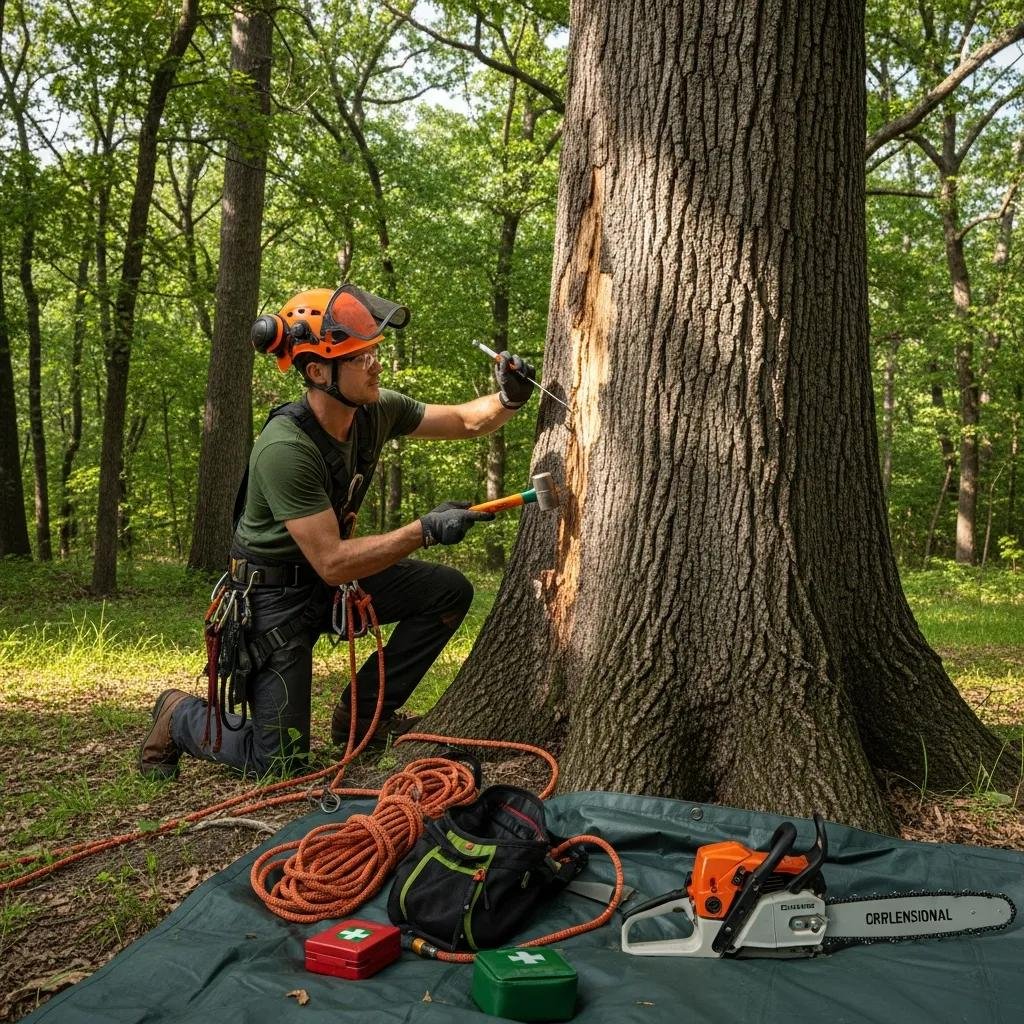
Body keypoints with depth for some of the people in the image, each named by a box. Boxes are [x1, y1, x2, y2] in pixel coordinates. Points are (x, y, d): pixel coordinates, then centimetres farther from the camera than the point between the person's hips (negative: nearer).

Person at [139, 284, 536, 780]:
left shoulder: (376, 411, -10)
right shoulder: (285, 448, -32)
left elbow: (465, 421, 3)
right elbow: (332, 562, -31)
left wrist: (508, 398, -18)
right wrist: (424, 530, -32)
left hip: (334, 577, 7)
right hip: (275, 594, -7)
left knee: (450, 593, -3)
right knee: (279, 761, -8)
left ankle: (362, 713, 10)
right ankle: (180, 716, 22)